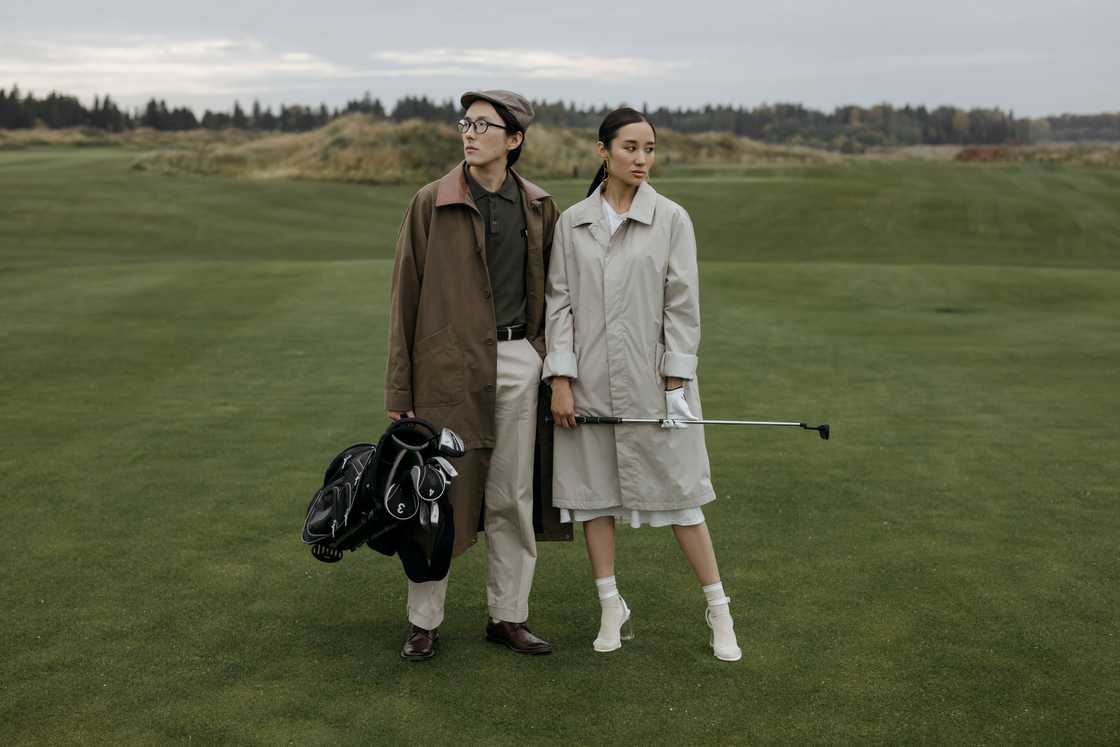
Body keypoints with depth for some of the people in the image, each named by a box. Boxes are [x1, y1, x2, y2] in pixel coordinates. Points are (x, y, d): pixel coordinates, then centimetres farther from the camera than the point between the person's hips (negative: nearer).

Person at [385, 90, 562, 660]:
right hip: (449, 366, -3)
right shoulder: (431, 204, -3)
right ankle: (424, 623, 16)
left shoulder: (539, 207, 7)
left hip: (518, 362, 3)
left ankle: (508, 616, 21)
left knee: (511, 498, 9)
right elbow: (405, 297, -2)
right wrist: (398, 388, -5)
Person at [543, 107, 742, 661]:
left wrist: (676, 383, -7)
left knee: (678, 495, 2)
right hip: (589, 384, 2)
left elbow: (682, 304, -3)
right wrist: (560, 380, -4)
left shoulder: (671, 219, -2)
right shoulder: (571, 222, 3)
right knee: (592, 492, 8)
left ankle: (719, 611, 15)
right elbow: (559, 302, 2)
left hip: (651, 382, -2)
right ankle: (612, 611, 22)